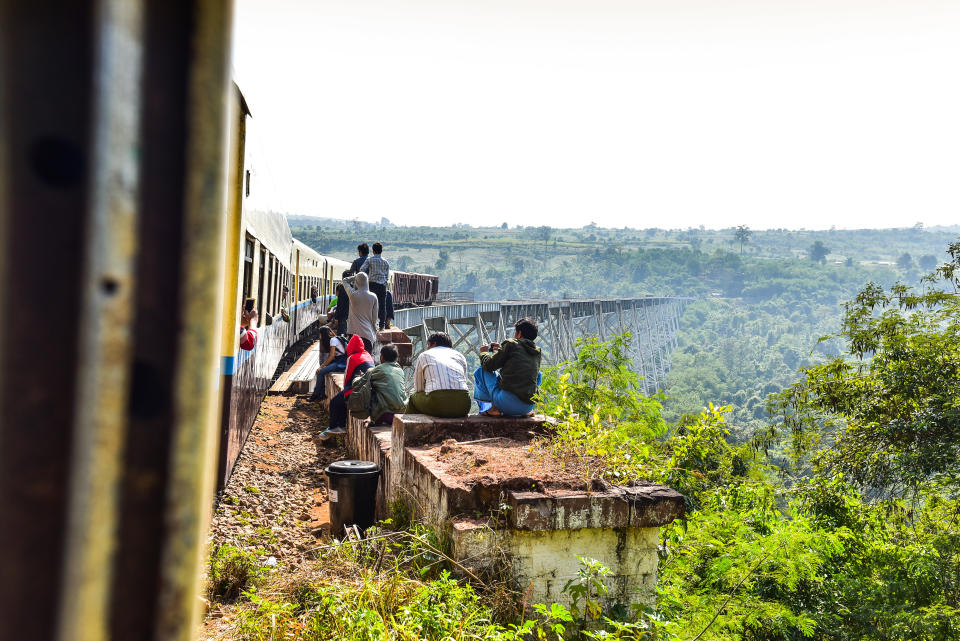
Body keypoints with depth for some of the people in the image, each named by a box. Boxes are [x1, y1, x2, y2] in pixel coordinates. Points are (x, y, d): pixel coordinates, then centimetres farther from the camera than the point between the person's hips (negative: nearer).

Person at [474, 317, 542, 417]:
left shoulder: (511, 344, 0)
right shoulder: (537, 352, 15)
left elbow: (489, 365, 3)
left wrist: (484, 352, 26)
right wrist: (500, 350, 36)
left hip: (507, 403, -5)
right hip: (527, 407, 5)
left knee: (481, 370, 15)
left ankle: (494, 408, 10)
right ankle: (528, 412, 21)